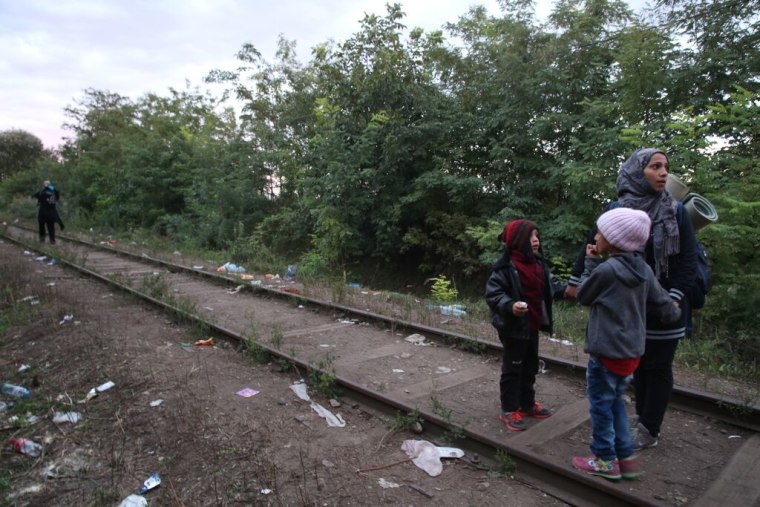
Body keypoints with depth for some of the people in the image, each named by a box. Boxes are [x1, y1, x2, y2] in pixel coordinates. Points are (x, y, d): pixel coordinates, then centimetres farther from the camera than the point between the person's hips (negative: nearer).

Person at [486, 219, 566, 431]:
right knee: (512, 369, 3)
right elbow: (492, 293, -22)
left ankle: (527, 404, 38)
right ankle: (509, 410, 17)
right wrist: (510, 306, -36)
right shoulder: (506, 267, -21)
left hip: (532, 325, 9)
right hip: (514, 327, -9)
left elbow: (551, 284, 12)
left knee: (530, 367, 21)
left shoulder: (538, 263, 5)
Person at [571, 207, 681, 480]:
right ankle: (626, 456, 27)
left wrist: (590, 262, 1)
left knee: (600, 404, 7)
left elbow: (583, 296, -4)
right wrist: (675, 313, 30)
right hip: (631, 351, 8)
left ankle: (605, 460, 19)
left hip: (606, 351, -8)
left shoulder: (607, 269, -21)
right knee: (615, 401, 20)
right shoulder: (644, 269, 1)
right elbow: (666, 307, 8)